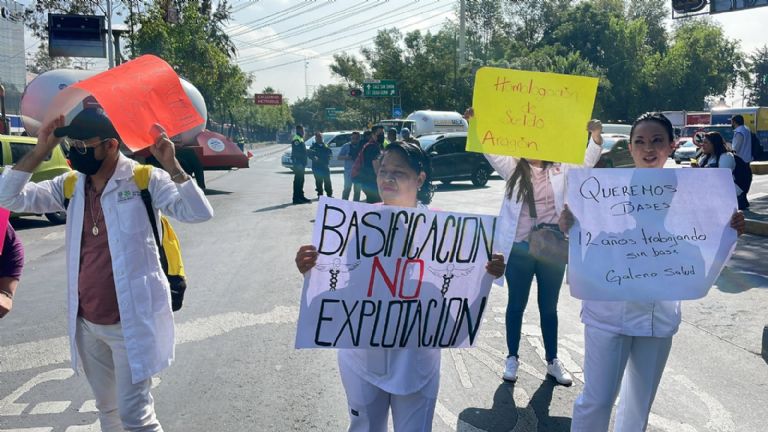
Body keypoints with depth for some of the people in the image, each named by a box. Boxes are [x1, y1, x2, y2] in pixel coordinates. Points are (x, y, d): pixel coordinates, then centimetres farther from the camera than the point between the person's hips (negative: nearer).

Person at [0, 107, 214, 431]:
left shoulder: (143, 180, -12)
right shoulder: (70, 186, 4)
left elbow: (199, 213, -22)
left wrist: (171, 166, -29)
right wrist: (39, 152, -6)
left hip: (131, 322, -6)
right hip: (86, 323, 6)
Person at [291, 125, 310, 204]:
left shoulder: (300, 139, 18)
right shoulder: (296, 139, -15)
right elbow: (296, 153, -21)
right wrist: (297, 164, -24)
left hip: (301, 164, 10)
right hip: (298, 164, -10)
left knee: (300, 180, 15)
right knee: (298, 181, -7)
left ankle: (301, 197, 23)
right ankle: (296, 198, -4)